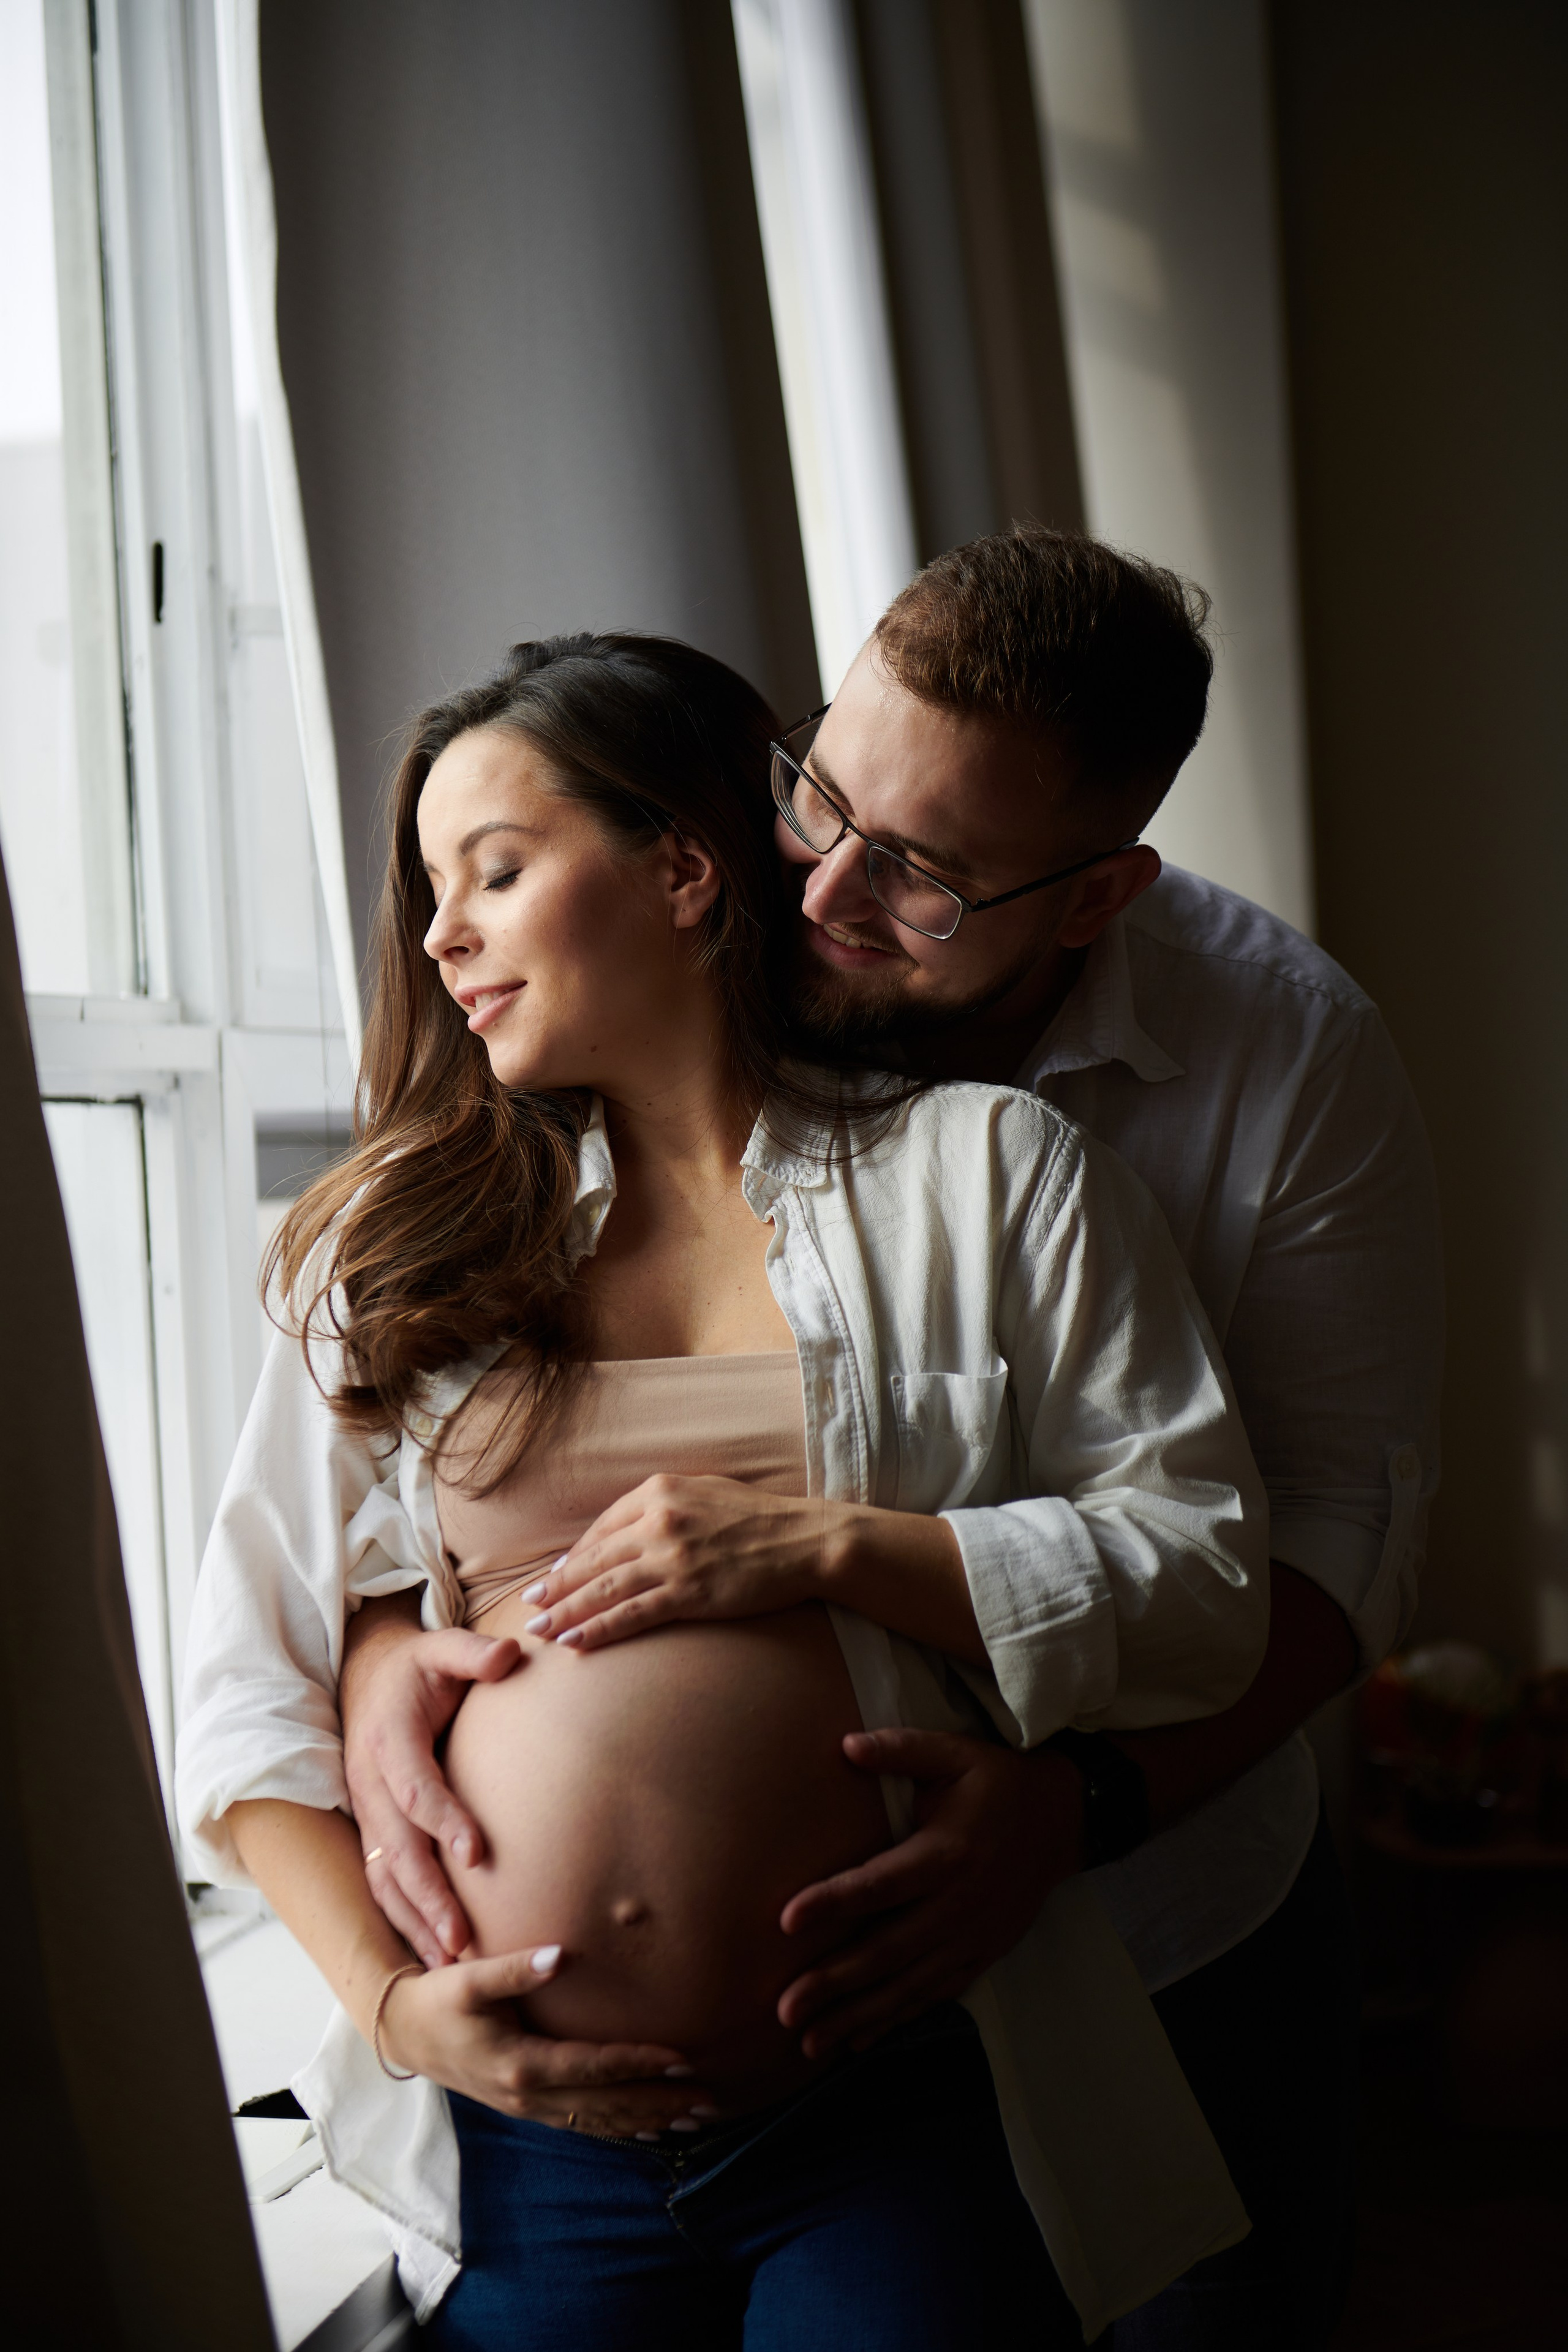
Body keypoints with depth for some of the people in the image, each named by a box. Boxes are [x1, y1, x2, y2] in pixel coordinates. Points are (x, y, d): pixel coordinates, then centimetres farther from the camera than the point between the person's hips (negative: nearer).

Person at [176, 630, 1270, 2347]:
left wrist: (826, 1548, -12)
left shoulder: (985, 1172, 4)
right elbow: (250, 1674, 9)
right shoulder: (392, 1241, 10)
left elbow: (1211, 1586, -3)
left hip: (895, 2122, -2)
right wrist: (384, 1996, -5)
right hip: (518, 2136, 2)